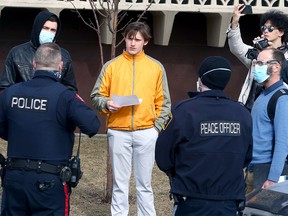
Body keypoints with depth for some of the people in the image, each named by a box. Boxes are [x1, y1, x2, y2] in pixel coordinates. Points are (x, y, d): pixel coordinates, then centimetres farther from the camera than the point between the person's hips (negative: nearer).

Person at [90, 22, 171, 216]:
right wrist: (106, 104, -13)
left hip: (146, 132, 0)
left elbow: (163, 102, 8)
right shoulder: (112, 66, 6)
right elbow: (97, 95, 8)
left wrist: (157, 126, -1)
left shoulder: (156, 67, 7)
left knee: (144, 183, 4)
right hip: (118, 132, 0)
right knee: (120, 183, 4)